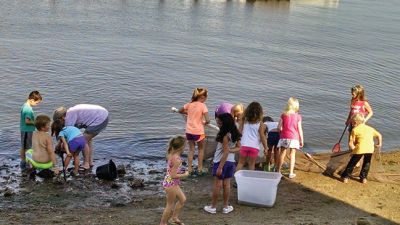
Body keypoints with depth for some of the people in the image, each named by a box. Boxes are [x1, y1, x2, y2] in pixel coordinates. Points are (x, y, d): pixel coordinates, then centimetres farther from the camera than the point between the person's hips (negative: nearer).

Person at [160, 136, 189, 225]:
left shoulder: (171, 155, 0)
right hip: (171, 183, -9)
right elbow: (173, 175, -24)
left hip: (173, 183, 9)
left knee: (182, 199, 23)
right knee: (170, 205, 8)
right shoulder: (177, 159, -27)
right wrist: (185, 174, -13)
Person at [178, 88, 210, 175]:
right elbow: (207, 120, -19)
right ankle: (199, 170, 19)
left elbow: (180, 111, 19)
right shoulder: (202, 105, -12)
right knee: (201, 149, 17)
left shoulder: (189, 104, 2)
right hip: (198, 132, -4)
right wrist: (205, 122, 2)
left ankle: (190, 169, 19)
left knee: (191, 150, 18)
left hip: (189, 131, 4)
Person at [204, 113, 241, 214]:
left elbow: (225, 152, -21)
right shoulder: (235, 134, 3)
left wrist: (220, 167, -18)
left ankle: (213, 207, 13)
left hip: (221, 161, -7)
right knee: (226, 184, 13)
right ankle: (226, 207, 20)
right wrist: (230, 150, -9)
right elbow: (238, 147, 9)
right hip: (231, 161, 7)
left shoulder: (225, 135, -20)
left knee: (217, 184, 3)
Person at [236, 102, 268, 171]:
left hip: (244, 145, 2)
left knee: (241, 163, 13)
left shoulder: (244, 121, 1)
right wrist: (265, 148, 3)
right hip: (255, 147, -1)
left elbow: (239, 132, 4)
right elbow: (262, 137, -4)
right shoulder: (260, 124, -5)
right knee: (251, 164, 10)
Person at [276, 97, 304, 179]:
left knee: (282, 154, 12)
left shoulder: (283, 115, -2)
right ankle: (291, 173, 7)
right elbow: (300, 129, -4)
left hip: (284, 137, 1)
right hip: (294, 138, -1)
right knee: (292, 155, 7)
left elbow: (279, 127, -5)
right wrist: (302, 140, 5)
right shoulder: (298, 116, -5)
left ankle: (278, 171, 19)